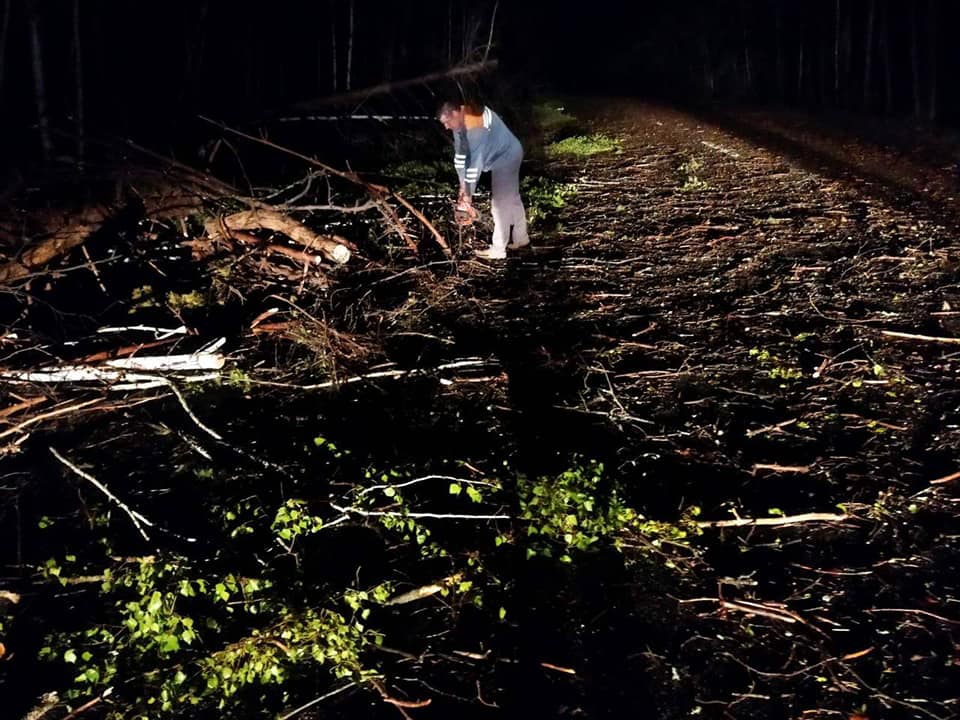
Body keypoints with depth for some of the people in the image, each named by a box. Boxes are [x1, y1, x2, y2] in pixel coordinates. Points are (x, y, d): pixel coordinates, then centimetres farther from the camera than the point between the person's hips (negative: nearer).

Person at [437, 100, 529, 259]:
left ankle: (498, 249, 1)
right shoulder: (460, 122, -3)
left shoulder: (474, 127, -33)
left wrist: (468, 196, -28)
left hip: (506, 157, -10)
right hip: (503, 156, 10)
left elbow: (475, 162, -33)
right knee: (512, 198, 19)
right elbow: (460, 154, 1)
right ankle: (520, 238, 33)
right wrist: (463, 187, 1)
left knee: (500, 203, -6)